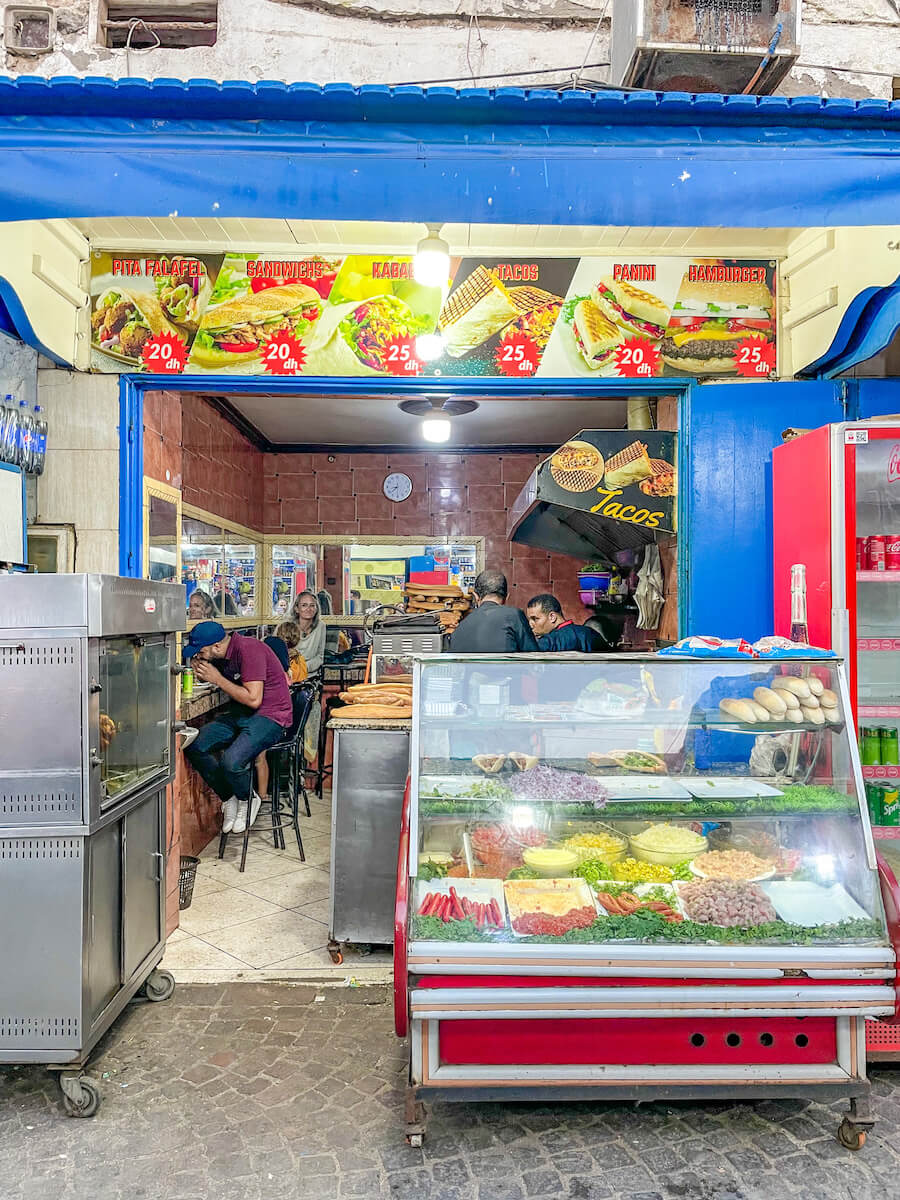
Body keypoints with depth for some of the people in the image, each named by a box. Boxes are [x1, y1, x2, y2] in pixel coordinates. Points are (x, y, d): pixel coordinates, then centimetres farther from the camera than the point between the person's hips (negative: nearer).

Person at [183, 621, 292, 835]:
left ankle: (247, 800, 6)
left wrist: (218, 679, -18)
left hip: (269, 715, -8)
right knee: (195, 748, -10)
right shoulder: (220, 654, 4)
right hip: (239, 713, 9)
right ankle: (228, 799, 9)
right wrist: (201, 671, -4)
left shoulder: (248, 649, -22)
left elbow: (253, 699, -25)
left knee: (231, 761, -28)